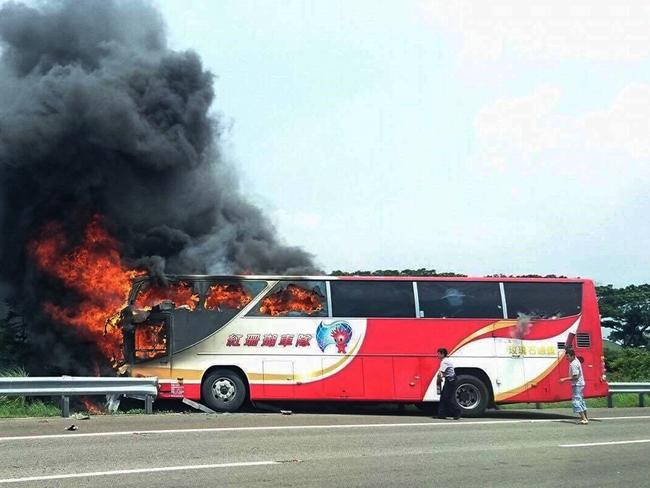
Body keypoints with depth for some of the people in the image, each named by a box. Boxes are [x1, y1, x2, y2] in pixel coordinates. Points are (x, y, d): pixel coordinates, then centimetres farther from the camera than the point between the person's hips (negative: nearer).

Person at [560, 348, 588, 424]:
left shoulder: (573, 364, -22)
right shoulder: (576, 360, 6)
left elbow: (575, 377, -25)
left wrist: (564, 379, -23)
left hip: (577, 385, -10)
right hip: (580, 384, 10)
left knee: (576, 401, -10)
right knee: (580, 400, 20)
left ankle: (584, 419, -12)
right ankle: (585, 417, 30)